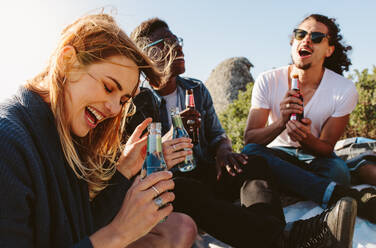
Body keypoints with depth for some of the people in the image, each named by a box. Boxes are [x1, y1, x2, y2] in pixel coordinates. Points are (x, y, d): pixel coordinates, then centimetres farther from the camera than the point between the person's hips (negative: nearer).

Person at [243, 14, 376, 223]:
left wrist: (306, 138, -32)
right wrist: (282, 122, -35)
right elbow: (249, 139, -15)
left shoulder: (345, 90, -12)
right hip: (278, 156, 2)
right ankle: (349, 197, -38)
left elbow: (326, 148, -8)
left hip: (317, 158, -1)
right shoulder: (268, 81, -11)